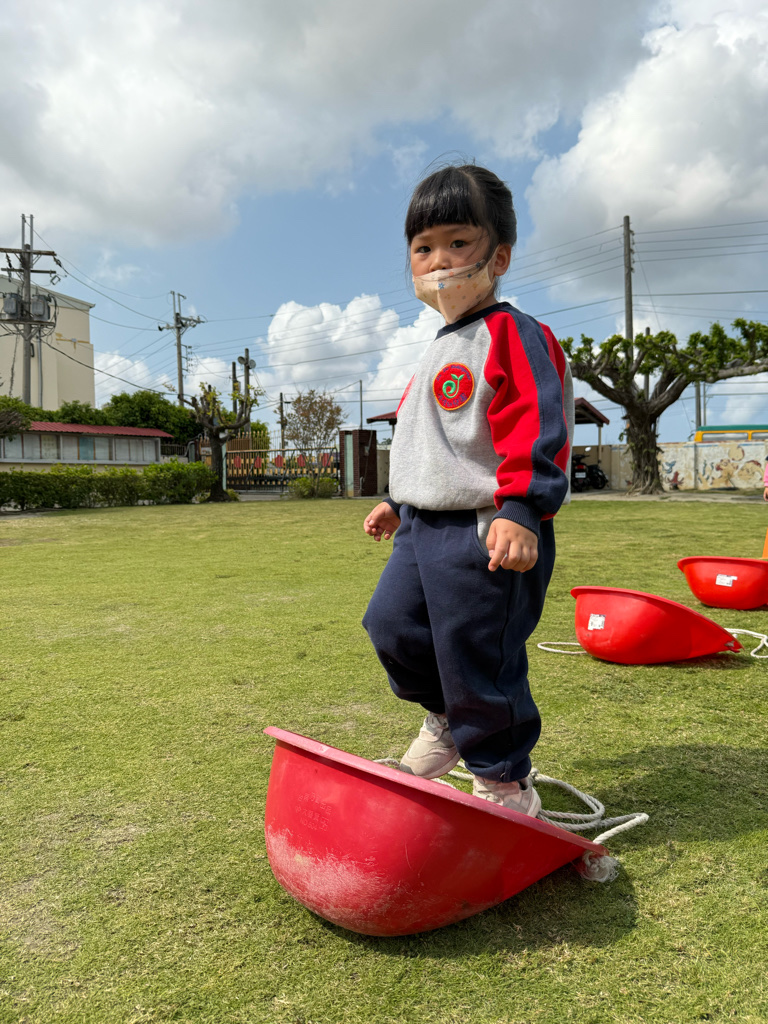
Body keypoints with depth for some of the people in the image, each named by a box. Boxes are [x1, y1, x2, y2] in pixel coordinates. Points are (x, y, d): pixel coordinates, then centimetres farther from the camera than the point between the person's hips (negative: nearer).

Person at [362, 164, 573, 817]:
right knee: (392, 625, 12)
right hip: (425, 526, 9)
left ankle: (504, 784, 21)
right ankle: (448, 719, 38)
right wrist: (399, 502, 30)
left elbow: (535, 428, -22)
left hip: (485, 533, -9)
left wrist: (521, 509, -33)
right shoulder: (441, 349, 20)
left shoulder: (510, 334, -9)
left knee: (477, 660, -2)